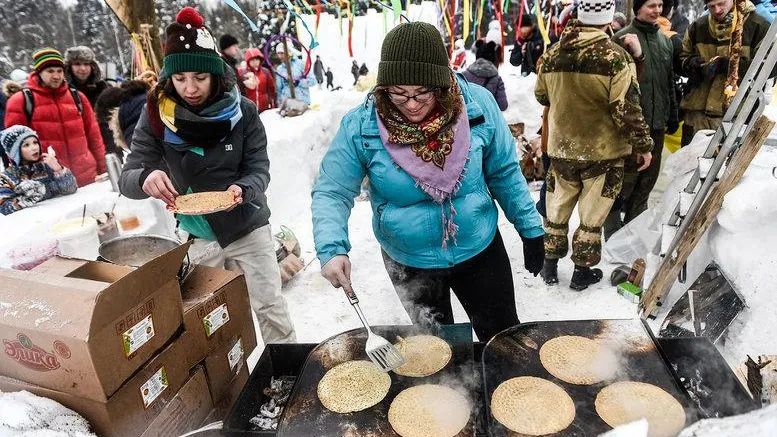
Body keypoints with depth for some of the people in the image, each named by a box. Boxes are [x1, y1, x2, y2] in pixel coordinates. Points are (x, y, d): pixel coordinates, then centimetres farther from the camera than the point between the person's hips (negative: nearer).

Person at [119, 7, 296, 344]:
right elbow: (127, 179, -10)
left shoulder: (242, 111, -12)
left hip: (248, 227, -1)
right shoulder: (156, 116, -10)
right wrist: (146, 178, -35)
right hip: (198, 237, 2)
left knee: (270, 308, 6)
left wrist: (242, 190, -33)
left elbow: (259, 169, -10)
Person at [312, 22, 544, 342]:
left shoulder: (478, 105, -16)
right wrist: (331, 249, -32)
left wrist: (530, 229, 2)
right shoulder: (360, 127, -20)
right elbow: (331, 192, -16)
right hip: (409, 263, 0)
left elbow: (504, 173, -4)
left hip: (480, 249, 1)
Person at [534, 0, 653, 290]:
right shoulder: (615, 56, -16)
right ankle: (583, 270, 21)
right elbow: (627, 109, -16)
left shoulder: (551, 54, -2)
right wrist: (643, 145, -4)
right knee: (592, 213, 10)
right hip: (603, 149, -3)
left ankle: (550, 265, 27)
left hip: (562, 147, 4)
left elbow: (541, 96, 12)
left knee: (558, 207, 17)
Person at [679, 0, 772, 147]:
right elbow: (682, 58, 18)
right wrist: (693, 64, -5)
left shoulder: (758, 26, -2)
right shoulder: (698, 26, 10)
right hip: (697, 110, 3)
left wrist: (728, 65, -17)